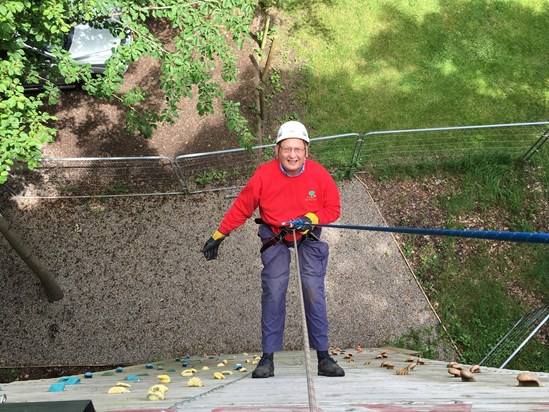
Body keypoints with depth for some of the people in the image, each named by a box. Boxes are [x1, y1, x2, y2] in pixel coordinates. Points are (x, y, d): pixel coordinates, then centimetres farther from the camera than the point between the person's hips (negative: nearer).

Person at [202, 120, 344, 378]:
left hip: (309, 238, 1)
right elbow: (241, 208, -7)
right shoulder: (264, 175, -18)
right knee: (273, 293, -8)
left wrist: (310, 219, -22)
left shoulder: (319, 175, -15)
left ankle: (323, 357, 7)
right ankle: (268, 357, 5)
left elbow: (333, 208, -3)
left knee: (314, 292, -5)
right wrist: (217, 237, -2)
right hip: (274, 238, 0)